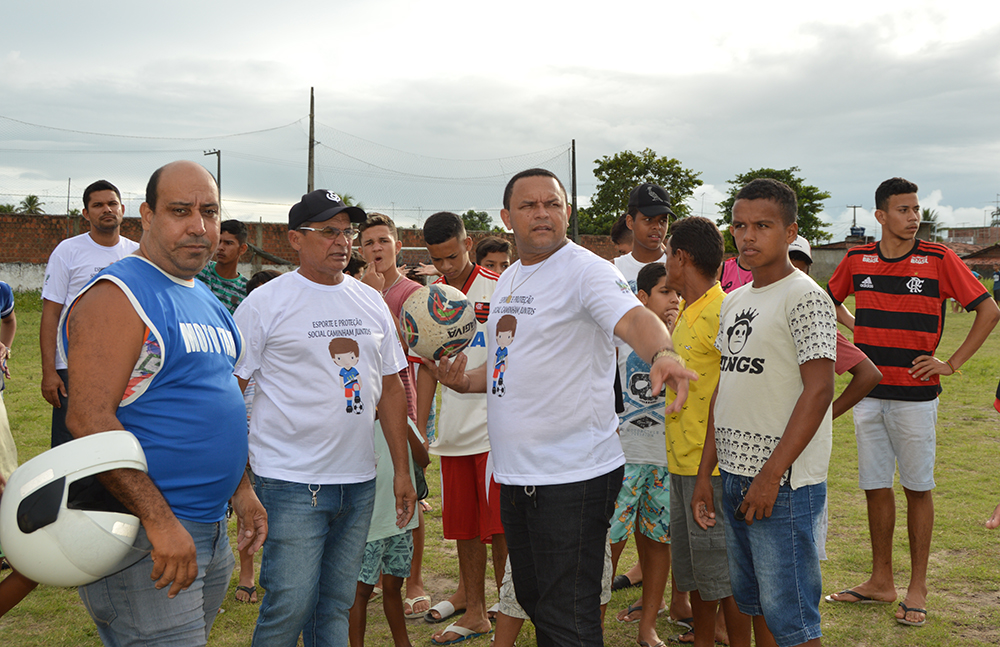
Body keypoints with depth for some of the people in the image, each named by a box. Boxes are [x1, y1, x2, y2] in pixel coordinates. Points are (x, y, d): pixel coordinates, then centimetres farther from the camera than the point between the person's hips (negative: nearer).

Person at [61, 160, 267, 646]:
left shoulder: (207, 300, 15)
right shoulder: (117, 296, -13)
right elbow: (89, 420, -22)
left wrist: (239, 489, 17)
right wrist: (160, 520, -25)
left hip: (211, 530, 9)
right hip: (141, 534, -9)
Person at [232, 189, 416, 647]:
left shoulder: (372, 302, 11)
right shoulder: (266, 303, -5)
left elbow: (390, 388, 15)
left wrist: (401, 469, 11)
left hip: (359, 481, 5)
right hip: (291, 483, -5)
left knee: (336, 607, 13)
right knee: (290, 606, -6)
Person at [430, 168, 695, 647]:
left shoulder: (587, 270, -13)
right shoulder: (508, 280, 13)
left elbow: (632, 318, -32)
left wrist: (662, 354, -53)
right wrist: (466, 381, 5)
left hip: (574, 476, -8)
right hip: (515, 474, 8)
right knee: (533, 600, 22)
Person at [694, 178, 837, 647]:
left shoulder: (805, 297, -10)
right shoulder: (733, 301, 14)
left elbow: (819, 389, -16)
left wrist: (771, 475, -20)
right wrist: (704, 473, 14)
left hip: (783, 482, -8)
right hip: (733, 475, 8)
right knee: (753, 602, 16)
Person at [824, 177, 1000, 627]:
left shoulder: (939, 260, -6)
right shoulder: (856, 260, 4)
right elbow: (828, 300, 22)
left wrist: (953, 363, -6)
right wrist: (858, 329, 8)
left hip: (915, 395, -3)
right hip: (868, 393, 4)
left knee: (917, 488, 4)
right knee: (875, 487, 10)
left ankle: (917, 588, 14)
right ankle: (881, 581, 23)